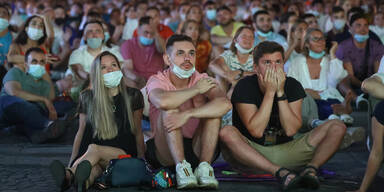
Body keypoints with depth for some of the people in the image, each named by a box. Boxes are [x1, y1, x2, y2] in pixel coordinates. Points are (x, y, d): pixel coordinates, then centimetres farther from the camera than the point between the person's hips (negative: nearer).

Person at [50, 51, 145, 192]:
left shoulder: (132, 96, 11)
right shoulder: (87, 97, 14)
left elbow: (138, 132, 13)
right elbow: (81, 132, 15)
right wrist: (71, 162, 5)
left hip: (124, 154, -1)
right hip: (89, 154, 1)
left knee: (94, 149, -38)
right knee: (92, 170, -39)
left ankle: (69, 176, -66)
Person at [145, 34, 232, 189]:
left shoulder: (203, 80, -1)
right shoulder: (157, 80, -6)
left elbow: (225, 104, -25)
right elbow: (163, 102, -34)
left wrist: (187, 114, -35)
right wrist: (196, 89, -20)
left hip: (198, 149, 2)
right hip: (164, 152, -2)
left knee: (211, 109, -19)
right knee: (170, 110, -25)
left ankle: (204, 167, -26)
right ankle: (182, 167, -33)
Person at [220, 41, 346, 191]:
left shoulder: (292, 86, -2)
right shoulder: (244, 87, -10)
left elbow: (290, 130, -13)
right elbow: (256, 131, -21)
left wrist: (280, 92, -19)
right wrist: (270, 92, -22)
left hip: (285, 152, 3)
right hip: (250, 153, -3)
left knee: (337, 127, -10)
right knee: (226, 133, -37)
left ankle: (311, 168, -31)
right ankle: (279, 172, -38)